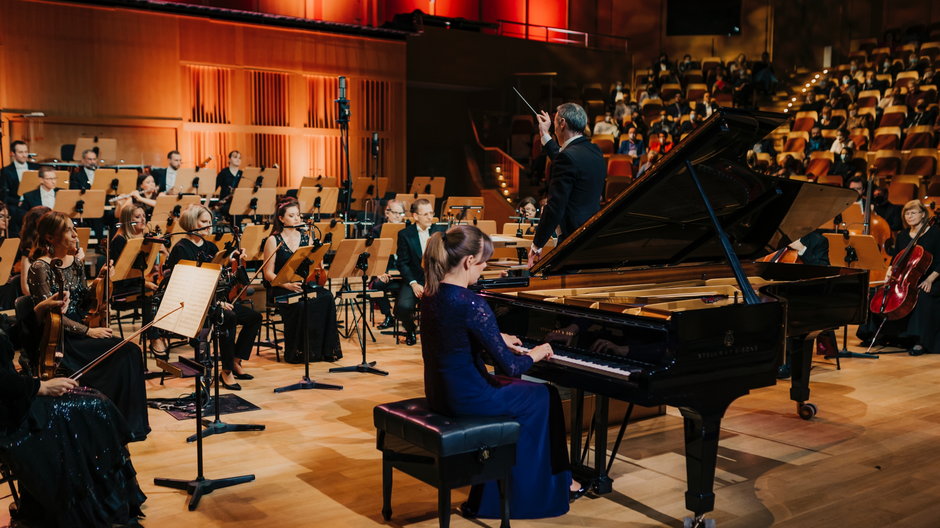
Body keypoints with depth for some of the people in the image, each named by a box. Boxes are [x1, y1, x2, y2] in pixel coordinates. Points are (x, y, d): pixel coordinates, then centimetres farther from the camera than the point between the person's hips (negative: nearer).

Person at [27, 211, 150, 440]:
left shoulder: (76, 262, 10)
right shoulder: (40, 268, -13)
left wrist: (100, 281, -2)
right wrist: (88, 331, -19)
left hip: (80, 331, 7)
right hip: (58, 338, -7)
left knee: (130, 351, -16)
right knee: (121, 354, -23)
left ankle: (131, 421, -9)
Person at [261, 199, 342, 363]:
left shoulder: (306, 238, 12)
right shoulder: (273, 241, 0)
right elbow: (268, 273, -4)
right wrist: (288, 285, -20)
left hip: (306, 286, 4)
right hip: (282, 289, -4)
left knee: (326, 298, -27)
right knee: (301, 305, -35)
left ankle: (325, 350, -20)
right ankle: (298, 353, -19)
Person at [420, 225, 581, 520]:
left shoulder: (431, 294, 1)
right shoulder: (472, 305, -25)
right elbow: (511, 367, -21)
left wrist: (499, 340, 24)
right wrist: (534, 355, -2)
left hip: (440, 392, 8)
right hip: (468, 398, -8)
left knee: (516, 386, 29)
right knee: (546, 396, 15)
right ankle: (555, 482, 34)